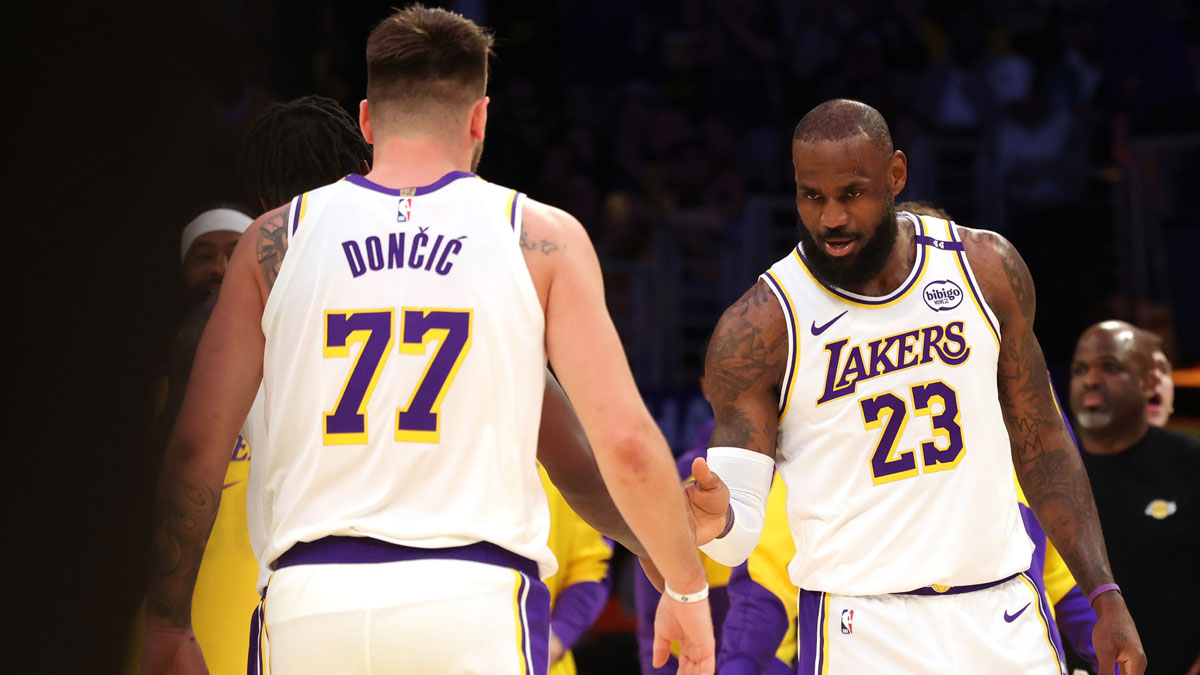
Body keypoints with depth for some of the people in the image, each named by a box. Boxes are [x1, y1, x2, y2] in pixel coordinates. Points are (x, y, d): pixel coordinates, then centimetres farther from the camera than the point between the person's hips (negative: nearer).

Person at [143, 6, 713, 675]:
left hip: (310, 602, 2)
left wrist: (166, 620, 14)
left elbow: (193, 447, 6)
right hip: (475, 601, -2)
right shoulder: (542, 237, 5)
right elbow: (626, 441, 0)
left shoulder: (277, 238, 9)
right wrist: (687, 588, 14)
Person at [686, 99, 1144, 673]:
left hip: (1003, 615, 3)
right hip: (860, 627, -3)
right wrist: (718, 520, -33)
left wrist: (1104, 596, 7)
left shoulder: (987, 269, 2)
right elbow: (742, 527, -9)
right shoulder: (757, 329, -8)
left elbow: (1039, 444, 12)